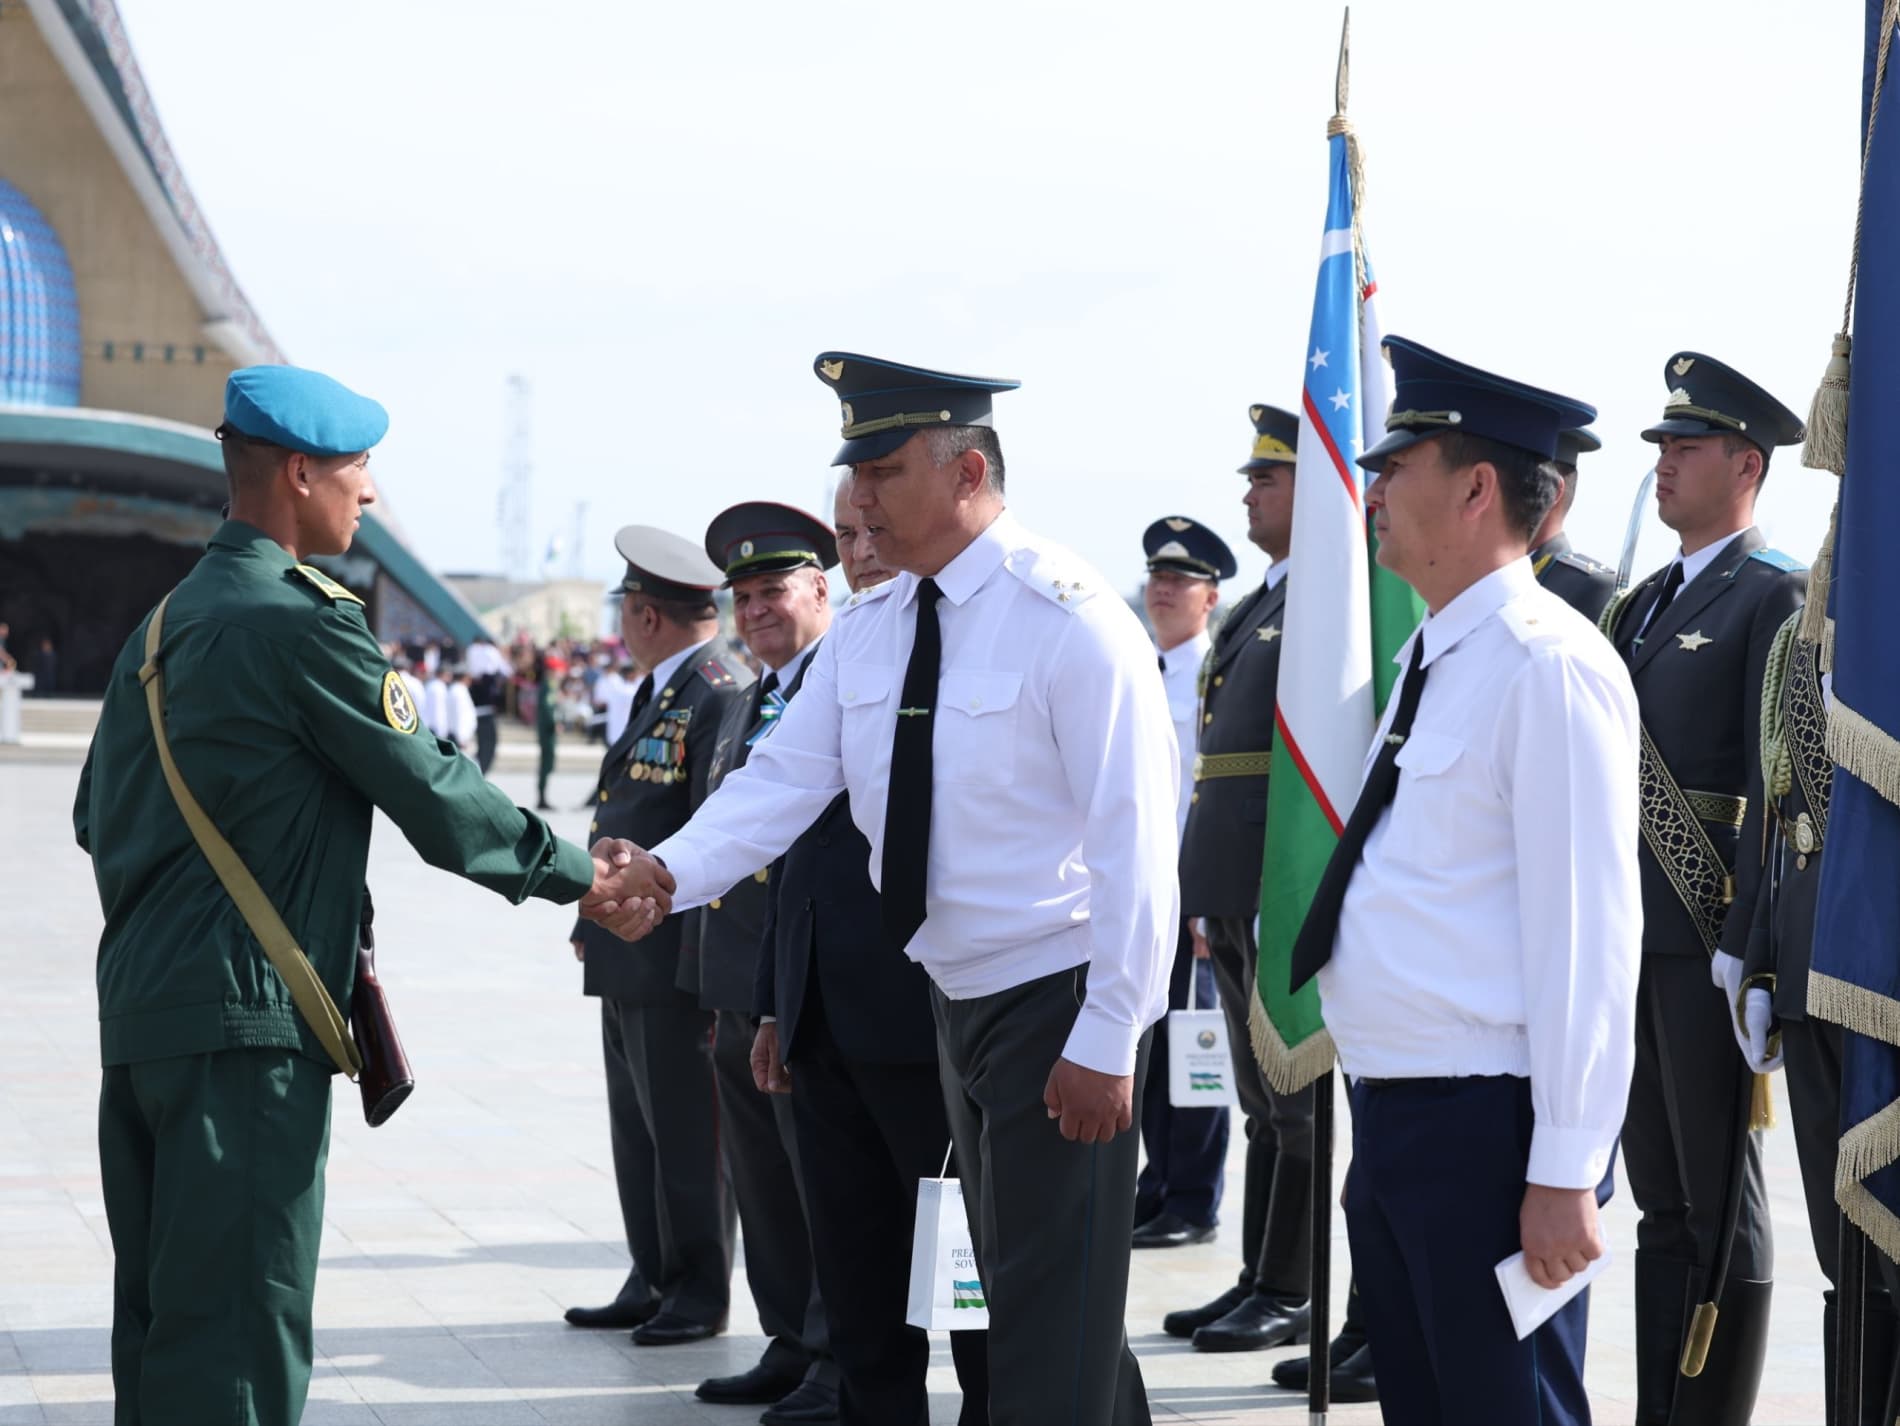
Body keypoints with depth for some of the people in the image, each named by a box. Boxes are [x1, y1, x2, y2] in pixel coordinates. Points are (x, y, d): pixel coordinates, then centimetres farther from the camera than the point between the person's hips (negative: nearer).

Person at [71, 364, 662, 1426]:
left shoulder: (164, 624, 15)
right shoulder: (304, 619, -12)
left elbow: (97, 818, 20)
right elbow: (432, 791, -9)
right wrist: (577, 875, 2)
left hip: (141, 1007, 9)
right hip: (245, 1018, -9)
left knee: (161, 1315, 14)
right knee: (238, 1331, -7)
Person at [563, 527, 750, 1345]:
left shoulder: (720, 700, -16)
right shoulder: (656, 695, 16)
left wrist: (705, 969, -21)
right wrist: (592, 922, 19)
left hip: (677, 964, -10)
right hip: (626, 957, 10)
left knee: (687, 1131, 0)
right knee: (637, 1128, 14)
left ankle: (700, 1294, 9)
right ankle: (652, 1282, 22)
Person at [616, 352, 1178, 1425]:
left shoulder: (1070, 619, -17)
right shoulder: (869, 629, 5)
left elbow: (1136, 839, -19)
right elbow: (784, 778, -2)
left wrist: (1107, 1040, -21)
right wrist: (670, 872, -21)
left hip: (1063, 997, -8)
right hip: (959, 992, 8)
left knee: (1052, 1309, -5)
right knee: (1015, 1281, 18)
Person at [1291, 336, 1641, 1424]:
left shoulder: (1549, 665, -15)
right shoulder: (1429, 658, 13)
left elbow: (1588, 934, -19)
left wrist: (1566, 1175, -20)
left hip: (1488, 1128, -9)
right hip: (1393, 1116, 9)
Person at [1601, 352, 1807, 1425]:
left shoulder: (1776, 597, -7)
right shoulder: (1644, 605, 18)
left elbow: (1784, 783, -14)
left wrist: (1745, 945, -19)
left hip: (1708, 943, -8)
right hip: (1630, 936, 8)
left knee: (1722, 1207, -1)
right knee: (1662, 1201, 12)